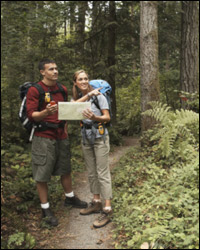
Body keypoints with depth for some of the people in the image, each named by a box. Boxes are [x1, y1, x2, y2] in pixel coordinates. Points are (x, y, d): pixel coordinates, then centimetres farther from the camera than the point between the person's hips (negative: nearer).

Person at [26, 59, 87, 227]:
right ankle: (45, 209, 13)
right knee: (42, 174, 1)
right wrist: (45, 112, -32)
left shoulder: (62, 89, 11)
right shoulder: (34, 90, -9)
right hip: (44, 137, -6)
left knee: (65, 169, 17)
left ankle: (70, 198, 37)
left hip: (61, 136, 6)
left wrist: (65, 128, 12)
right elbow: (31, 115, -14)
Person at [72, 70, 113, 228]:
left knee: (102, 173, -6)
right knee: (92, 172, 13)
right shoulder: (77, 97, 8)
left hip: (100, 136, -6)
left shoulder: (99, 96, -7)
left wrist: (94, 117, -31)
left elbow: (107, 117, -11)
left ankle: (107, 210, -3)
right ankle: (96, 203, 26)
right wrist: (88, 94, -22)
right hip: (86, 137, 6)